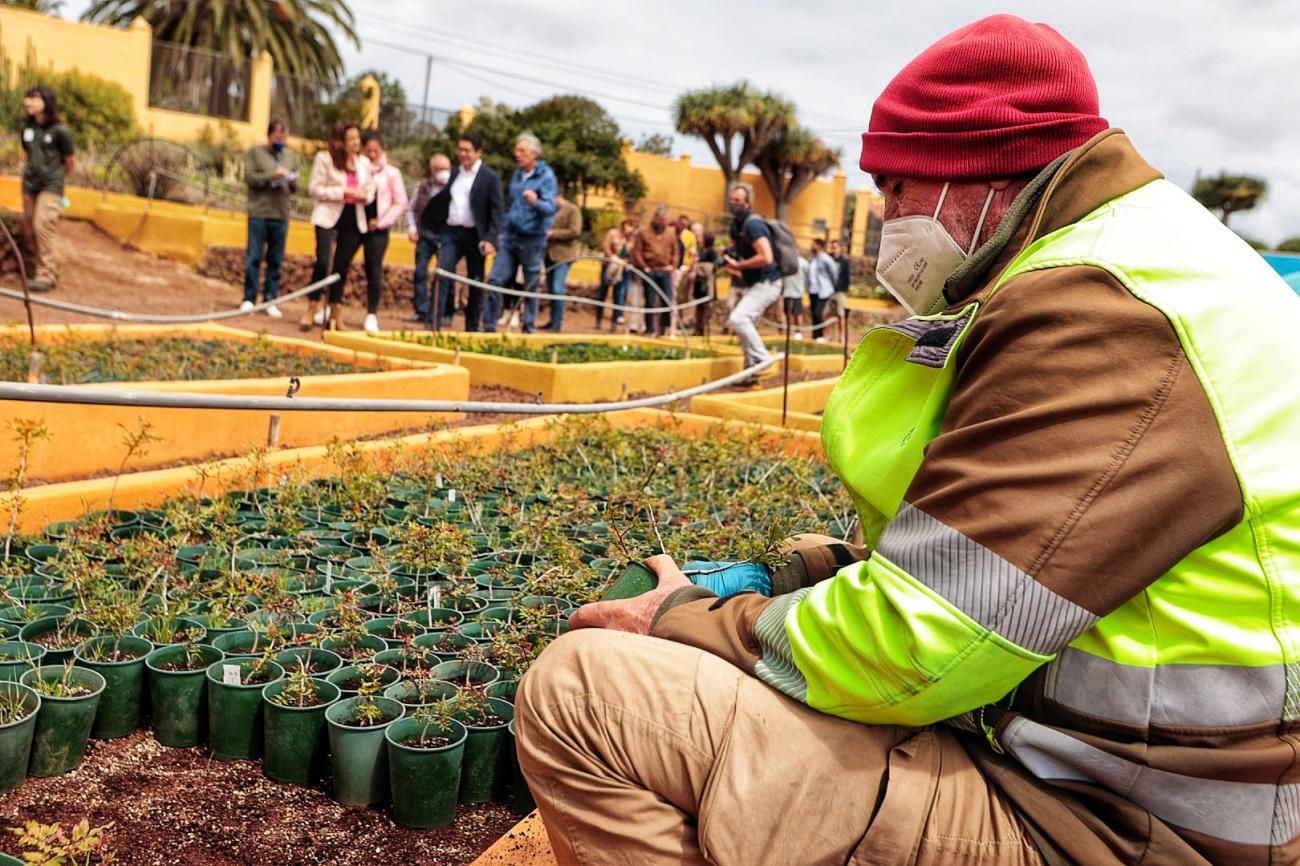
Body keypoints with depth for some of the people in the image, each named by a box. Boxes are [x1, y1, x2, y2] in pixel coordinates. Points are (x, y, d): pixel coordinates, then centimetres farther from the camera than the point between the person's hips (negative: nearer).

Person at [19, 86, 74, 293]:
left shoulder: (59, 131, -10)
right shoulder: (27, 128, 5)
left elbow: (70, 161, 1)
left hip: (50, 186, -6)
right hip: (29, 185, 6)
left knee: (42, 226, -15)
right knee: (30, 229, 7)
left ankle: (46, 276, -11)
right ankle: (47, 268, 21)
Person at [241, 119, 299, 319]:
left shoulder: (291, 156, 15)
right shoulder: (255, 152, 3)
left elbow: (295, 187, 15)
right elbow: (249, 177, -7)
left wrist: (293, 183, -8)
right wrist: (271, 176, -18)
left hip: (281, 215, 3)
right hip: (258, 213, -3)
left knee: (276, 261, 4)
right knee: (254, 258, -1)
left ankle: (271, 300, 9)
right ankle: (249, 299, 5)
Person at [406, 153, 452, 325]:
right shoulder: (423, 186, 4)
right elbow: (412, 209, 12)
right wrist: (412, 227, 2)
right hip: (425, 234, 3)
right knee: (420, 272, 1)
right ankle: (421, 311, 8)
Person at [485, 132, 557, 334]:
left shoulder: (546, 177, -9)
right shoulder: (517, 174, 11)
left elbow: (550, 208, -21)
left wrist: (536, 202, -42)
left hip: (532, 240, -5)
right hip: (510, 237, 6)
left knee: (531, 287, 4)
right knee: (495, 280, -4)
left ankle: (529, 328, 15)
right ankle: (489, 326, 1)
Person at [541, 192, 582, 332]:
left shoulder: (572, 210, -3)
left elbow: (575, 231, -14)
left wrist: (553, 233, -15)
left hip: (563, 255, -8)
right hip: (550, 254, 8)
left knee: (557, 289, -14)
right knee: (551, 289, 9)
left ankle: (558, 323, -10)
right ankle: (553, 321, 16)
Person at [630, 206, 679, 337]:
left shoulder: (671, 233, 11)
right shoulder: (644, 233, 1)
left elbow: (676, 251, 14)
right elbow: (636, 251, -1)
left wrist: (673, 266, 1)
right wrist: (644, 267, -7)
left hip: (665, 271, 3)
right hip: (650, 271, -2)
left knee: (667, 300, -2)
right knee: (650, 301, 1)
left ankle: (663, 327, 11)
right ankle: (650, 329, 8)